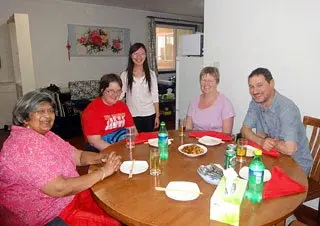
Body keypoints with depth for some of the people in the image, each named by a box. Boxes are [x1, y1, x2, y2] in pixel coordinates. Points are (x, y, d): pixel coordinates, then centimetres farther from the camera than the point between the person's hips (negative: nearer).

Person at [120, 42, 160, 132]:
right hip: (132, 116, -1)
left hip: (149, 115, 1)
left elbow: (155, 97, 2)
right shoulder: (125, 75, -2)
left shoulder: (151, 74, 0)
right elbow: (120, 95, -2)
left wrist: (157, 116, 1)